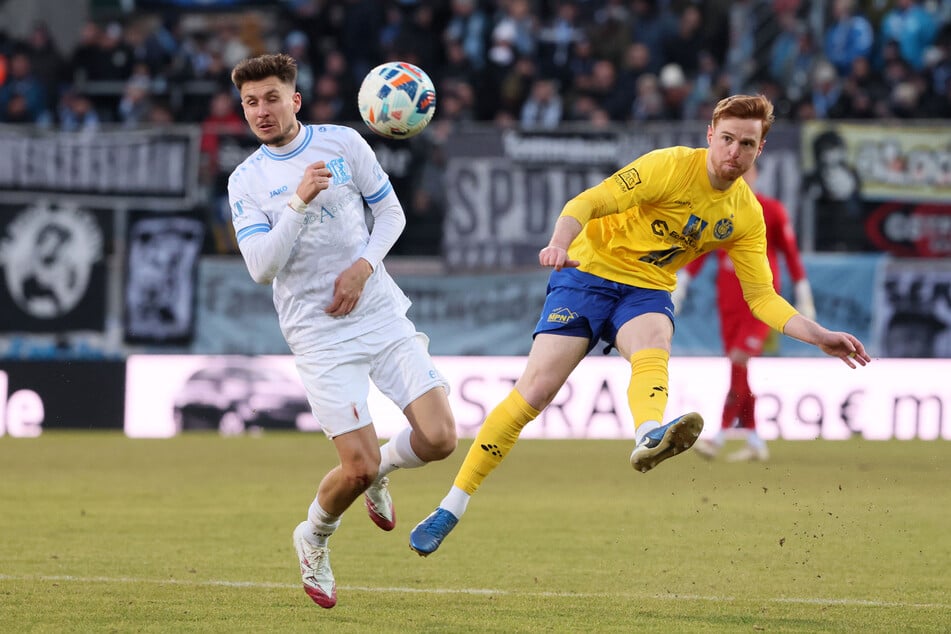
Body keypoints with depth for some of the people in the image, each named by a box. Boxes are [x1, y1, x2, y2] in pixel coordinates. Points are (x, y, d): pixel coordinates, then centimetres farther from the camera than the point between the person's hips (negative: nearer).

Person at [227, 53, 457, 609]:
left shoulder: (343, 143, 4)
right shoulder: (246, 181, -1)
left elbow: (391, 213, 11)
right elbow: (262, 267, -11)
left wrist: (364, 266, -7)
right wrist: (299, 200, -22)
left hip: (381, 312, 2)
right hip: (318, 333, -2)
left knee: (439, 438, -11)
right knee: (358, 467, -11)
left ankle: (381, 469, 23)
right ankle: (314, 539, 20)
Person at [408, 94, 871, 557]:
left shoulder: (746, 215, 1)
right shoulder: (670, 167, -15)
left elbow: (761, 296, 7)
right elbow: (588, 202, -21)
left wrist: (818, 336, -6)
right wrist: (560, 243, -42)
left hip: (647, 290, 3)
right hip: (590, 272, -3)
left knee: (652, 353, -33)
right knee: (536, 388, -15)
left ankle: (649, 437, -68)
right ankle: (452, 507, -5)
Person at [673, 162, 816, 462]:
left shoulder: (771, 211, -2)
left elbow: (791, 254, 1)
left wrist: (804, 298, 0)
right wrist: (679, 287, 1)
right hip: (728, 300, 5)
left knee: (739, 362, -16)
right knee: (739, 371, 5)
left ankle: (719, 437, -20)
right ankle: (754, 442, 12)